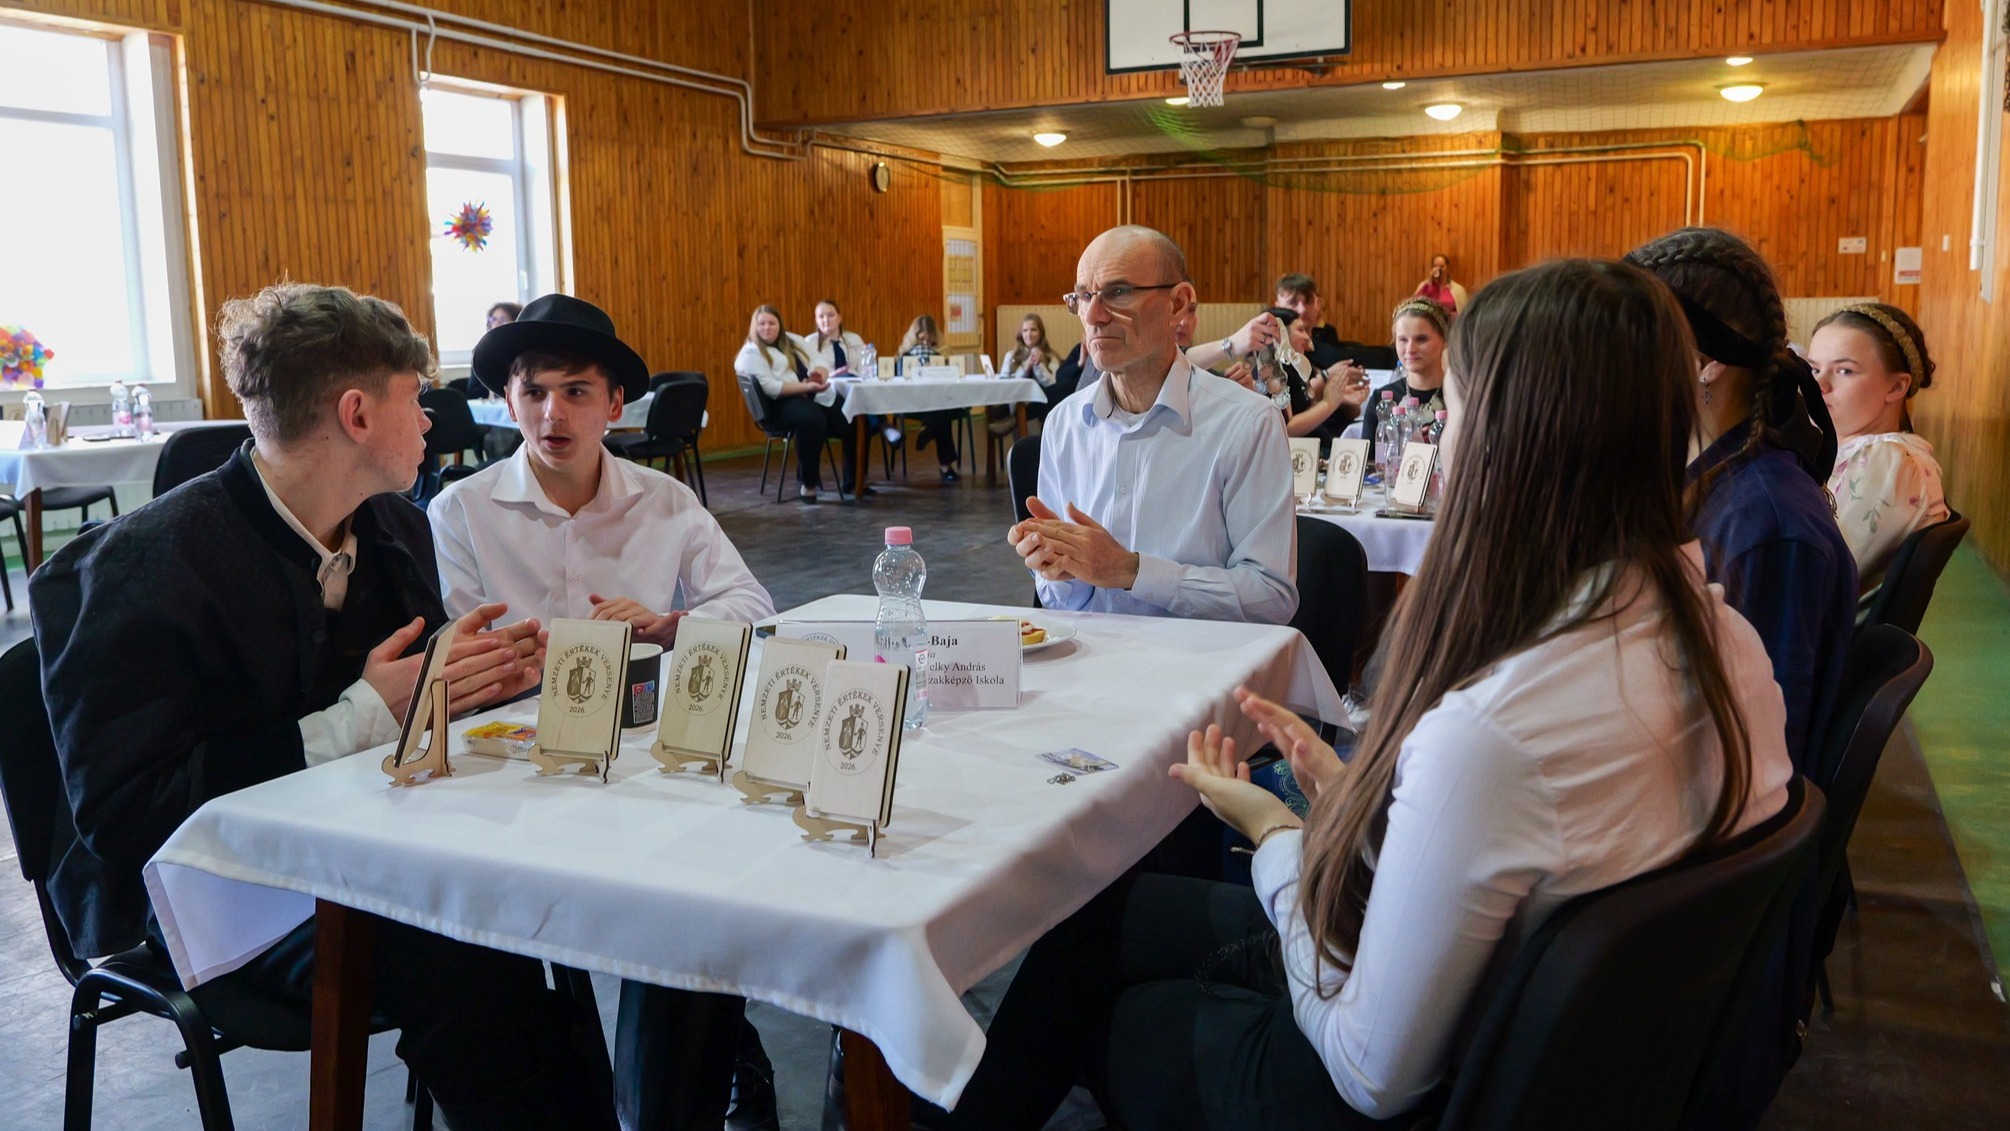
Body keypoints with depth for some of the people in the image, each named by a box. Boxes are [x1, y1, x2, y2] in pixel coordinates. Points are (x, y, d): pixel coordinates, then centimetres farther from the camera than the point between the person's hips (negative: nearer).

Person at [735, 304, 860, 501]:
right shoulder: (751, 353, -1)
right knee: (812, 418, -39)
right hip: (782, 405, -7)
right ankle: (807, 483, -24)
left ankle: (853, 480, 5)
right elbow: (770, 388, -15)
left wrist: (819, 374, -4)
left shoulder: (792, 341, 22)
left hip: (813, 397, 7)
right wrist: (806, 386, -22)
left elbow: (820, 367, 21)